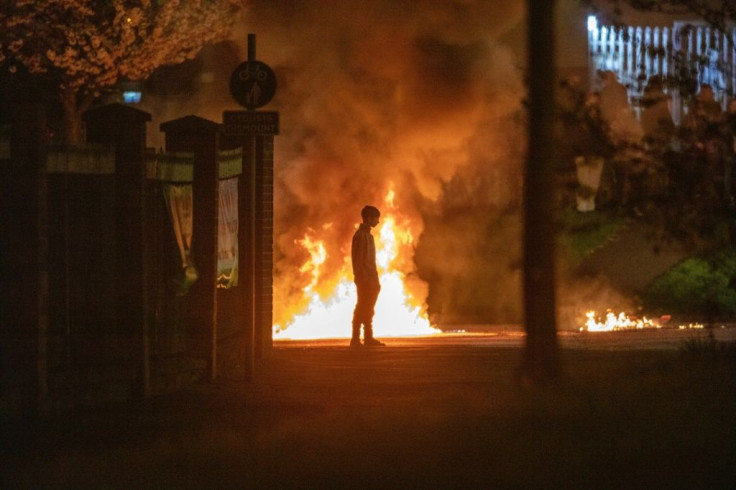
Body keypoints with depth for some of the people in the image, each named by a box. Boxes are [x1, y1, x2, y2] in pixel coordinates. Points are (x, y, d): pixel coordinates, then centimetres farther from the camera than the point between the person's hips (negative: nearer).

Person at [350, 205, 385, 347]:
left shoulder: (367, 235, 17)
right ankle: (356, 339, -7)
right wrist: (362, 277, -21)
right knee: (362, 309, -8)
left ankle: (368, 338, 13)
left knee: (368, 309, 10)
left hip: (370, 278, 9)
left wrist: (375, 280, 19)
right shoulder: (360, 235, -12)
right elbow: (357, 259, -17)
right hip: (364, 278, -9)